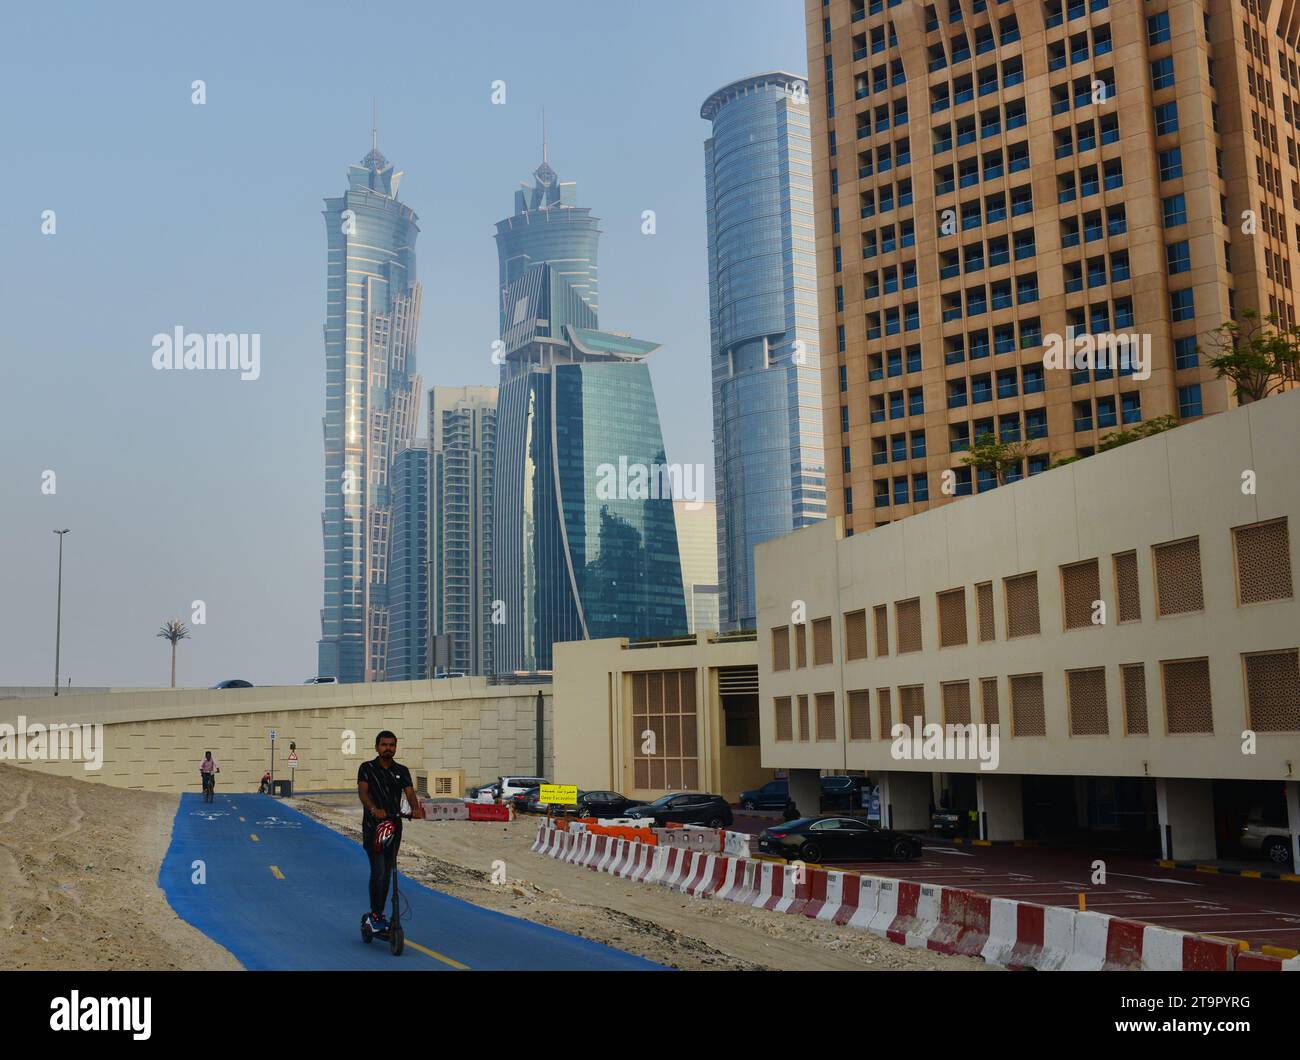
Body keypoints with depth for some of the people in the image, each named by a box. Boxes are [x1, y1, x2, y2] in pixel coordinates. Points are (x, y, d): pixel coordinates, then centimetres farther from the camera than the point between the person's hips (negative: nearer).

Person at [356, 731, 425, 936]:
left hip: (394, 826, 4)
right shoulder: (367, 768, -1)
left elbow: (410, 793, -4)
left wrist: (416, 809, -26)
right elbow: (362, 791, -16)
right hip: (372, 827, -4)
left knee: (387, 874, 9)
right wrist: (374, 809, -36)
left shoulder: (402, 771, 9)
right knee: (378, 872, -13)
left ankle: (379, 914, 21)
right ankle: (375, 915, -3)